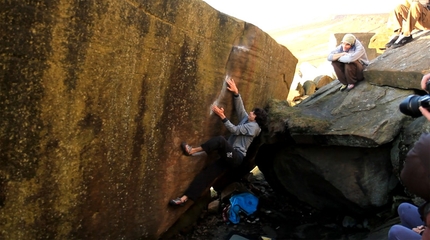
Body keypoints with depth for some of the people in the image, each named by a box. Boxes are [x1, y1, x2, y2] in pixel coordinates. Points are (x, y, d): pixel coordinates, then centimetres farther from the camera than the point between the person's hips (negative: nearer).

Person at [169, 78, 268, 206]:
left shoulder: (253, 126, -6)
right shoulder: (246, 120, 20)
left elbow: (234, 130, -12)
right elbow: (240, 107, 18)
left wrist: (222, 116, -12)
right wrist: (236, 93, 6)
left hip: (237, 157, -8)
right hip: (231, 156, 8)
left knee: (220, 139, -32)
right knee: (206, 172, -8)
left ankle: (193, 150, -30)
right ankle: (185, 198, -13)